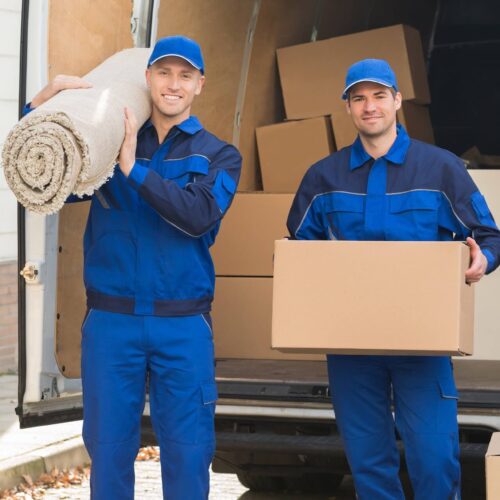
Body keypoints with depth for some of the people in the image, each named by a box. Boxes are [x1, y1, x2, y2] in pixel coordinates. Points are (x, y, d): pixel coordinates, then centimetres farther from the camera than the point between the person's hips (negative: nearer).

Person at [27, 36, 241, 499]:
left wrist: (134, 169, -16)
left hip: (183, 326, -1)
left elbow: (198, 215, -12)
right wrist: (40, 104, -9)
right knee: (108, 448, 5)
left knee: (187, 452, 2)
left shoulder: (218, 156, 6)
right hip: (110, 321, 1)